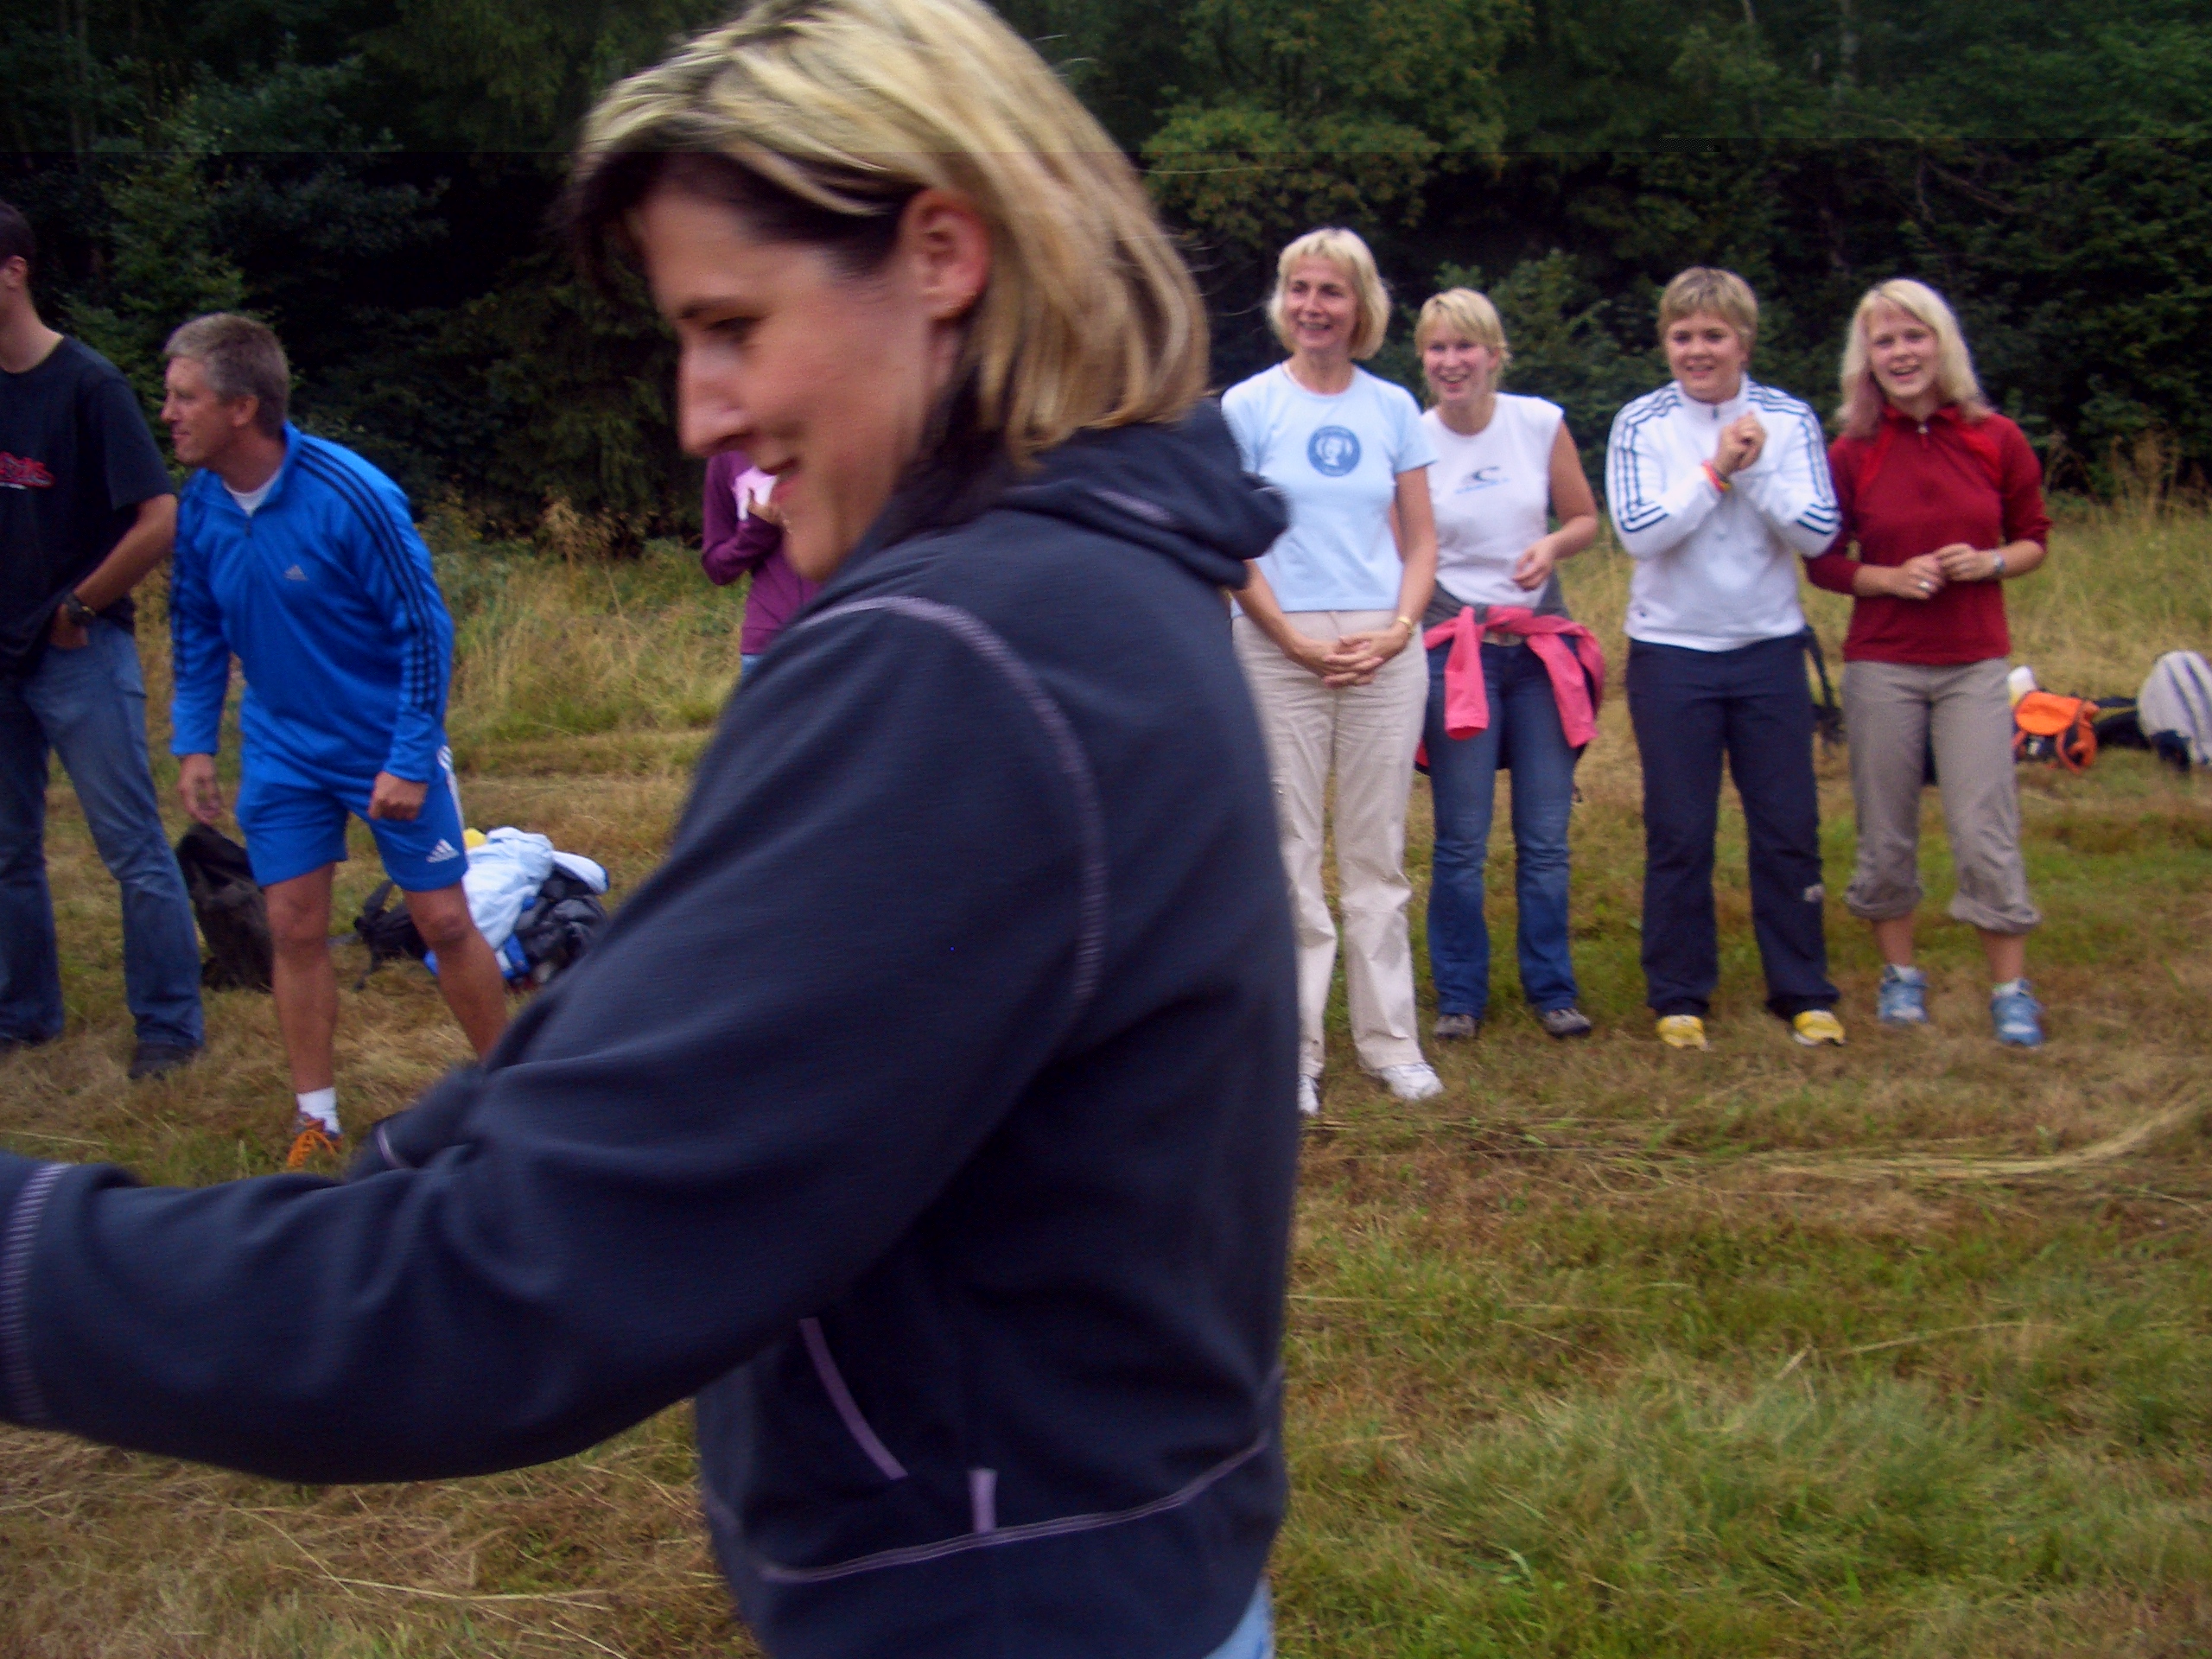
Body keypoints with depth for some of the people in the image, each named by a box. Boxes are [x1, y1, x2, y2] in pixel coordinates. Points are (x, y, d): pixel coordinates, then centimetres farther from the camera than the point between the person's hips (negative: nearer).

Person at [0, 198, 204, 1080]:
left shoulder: (86, 382, -11)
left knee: (132, 848, -1)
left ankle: (169, 1027, 7)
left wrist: (78, 607, -9)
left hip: (78, 654, -6)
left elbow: (160, 521, -16)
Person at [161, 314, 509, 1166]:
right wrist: (193, 744, 4)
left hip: (389, 745, -4)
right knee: (295, 930, 5)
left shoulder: (351, 495, -23)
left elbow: (424, 627, -17)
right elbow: (196, 631, 10)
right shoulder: (201, 505, -6)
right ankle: (317, 1121, 18)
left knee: (444, 920, 1)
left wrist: (410, 761, -18)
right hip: (283, 749, 5)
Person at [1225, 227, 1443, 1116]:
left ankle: (1390, 1041, 18)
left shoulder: (1394, 408, 9)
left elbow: (1421, 540, 10)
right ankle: (1293, 1051, 10)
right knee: (1289, 857, 2)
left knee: (1378, 857, 9)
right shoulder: (1248, 406, 0)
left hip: (1386, 654, 3)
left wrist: (1398, 629, -6)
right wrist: (1298, 640, -10)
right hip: (1277, 652, -2)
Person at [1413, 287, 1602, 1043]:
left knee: (1546, 836, 6)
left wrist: (1553, 545, -11)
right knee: (1462, 842, 0)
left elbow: (1585, 518, 9)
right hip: (1454, 647, -2)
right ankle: (1459, 995, 14)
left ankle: (1552, 988, 19)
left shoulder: (1541, 422, 0)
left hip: (1542, 643, 2)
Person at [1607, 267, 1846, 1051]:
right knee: (1679, 832, 4)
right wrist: (1717, 470, -16)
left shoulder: (1789, 420, 0)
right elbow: (1640, 531, -16)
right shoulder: (1641, 424, -4)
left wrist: (1752, 469, -18)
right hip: (1671, 652, -1)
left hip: (1769, 648, 1)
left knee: (1789, 826, 5)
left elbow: (1819, 532, -8)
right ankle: (1679, 996, 16)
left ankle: (1804, 992, 17)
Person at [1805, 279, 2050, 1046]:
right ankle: (1899, 973, 25)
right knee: (1886, 833, 7)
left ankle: (2012, 988, 10)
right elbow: (1823, 562, 5)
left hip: (1974, 665, 0)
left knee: (1985, 830, -3)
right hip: (1881, 666, 1)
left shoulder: (1996, 439, 0)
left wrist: (1991, 563, -12)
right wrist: (1892, 578, -12)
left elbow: (2034, 537, 9)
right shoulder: (1851, 453, -1)